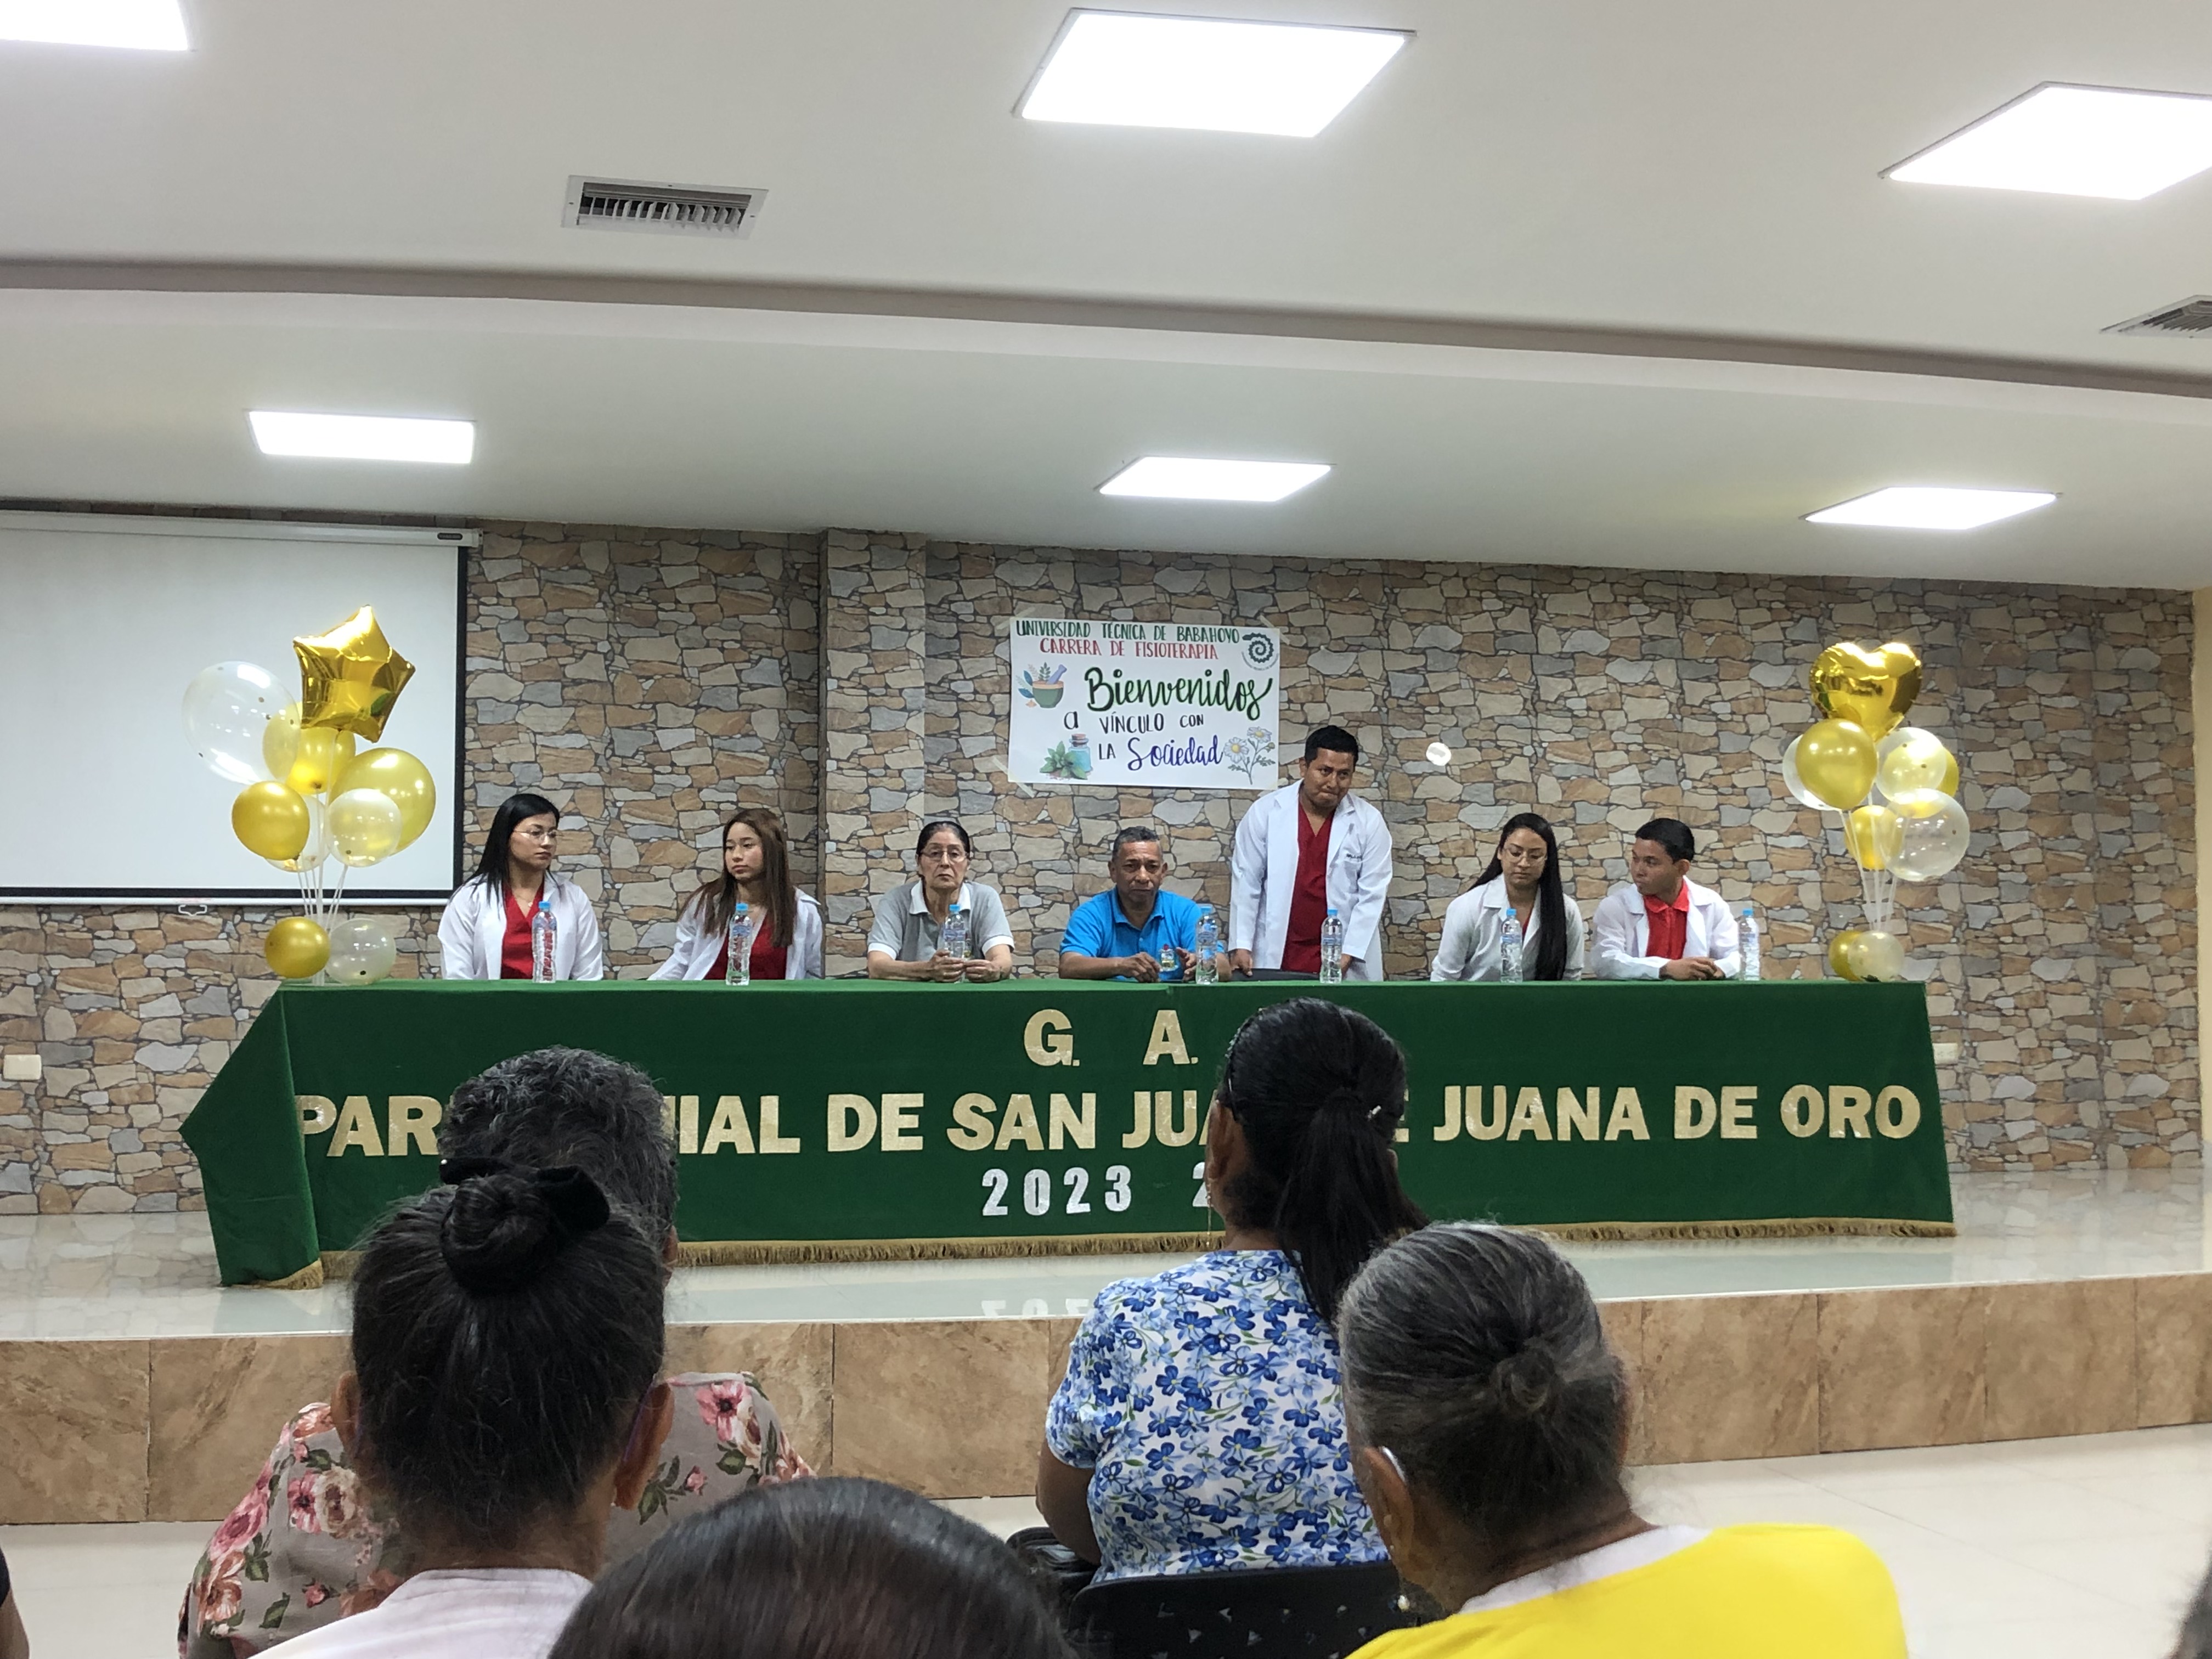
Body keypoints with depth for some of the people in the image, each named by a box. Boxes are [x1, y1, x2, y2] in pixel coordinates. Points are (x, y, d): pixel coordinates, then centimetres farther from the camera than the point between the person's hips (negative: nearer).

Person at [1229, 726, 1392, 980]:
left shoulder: (1369, 822, 1)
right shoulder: (1266, 811, 1)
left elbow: (1372, 894, -1)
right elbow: (1246, 881, 3)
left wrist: (1348, 955, -8)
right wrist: (1241, 946, -2)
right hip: (1274, 959, 0)